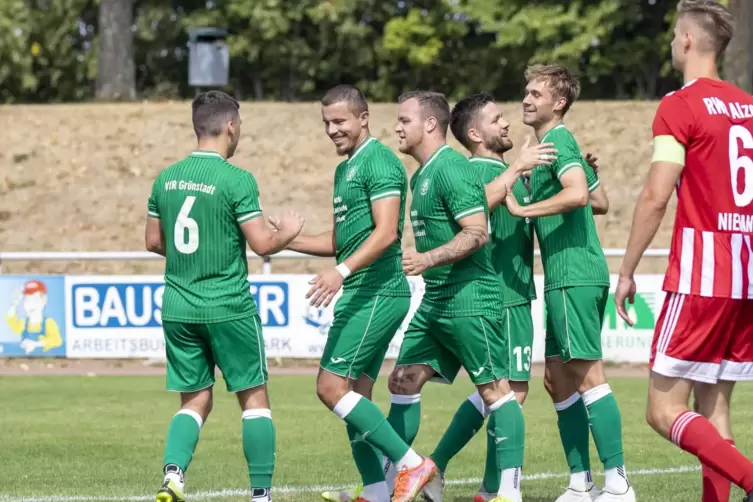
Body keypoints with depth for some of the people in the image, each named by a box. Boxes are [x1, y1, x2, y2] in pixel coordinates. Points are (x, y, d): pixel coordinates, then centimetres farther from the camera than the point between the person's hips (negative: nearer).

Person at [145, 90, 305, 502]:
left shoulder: (166, 178, 5)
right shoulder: (236, 180, -13)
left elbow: (153, 241, 13)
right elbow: (262, 244, -14)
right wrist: (288, 233, 6)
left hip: (177, 309, 5)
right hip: (228, 308, -5)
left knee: (194, 401, 12)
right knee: (254, 398, 8)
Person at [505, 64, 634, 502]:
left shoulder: (557, 143, -10)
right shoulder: (559, 144, 20)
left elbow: (578, 193, -28)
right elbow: (598, 197, 30)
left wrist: (522, 209, -22)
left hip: (575, 275, -11)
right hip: (566, 278, 11)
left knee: (587, 375, -11)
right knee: (558, 379, 11)